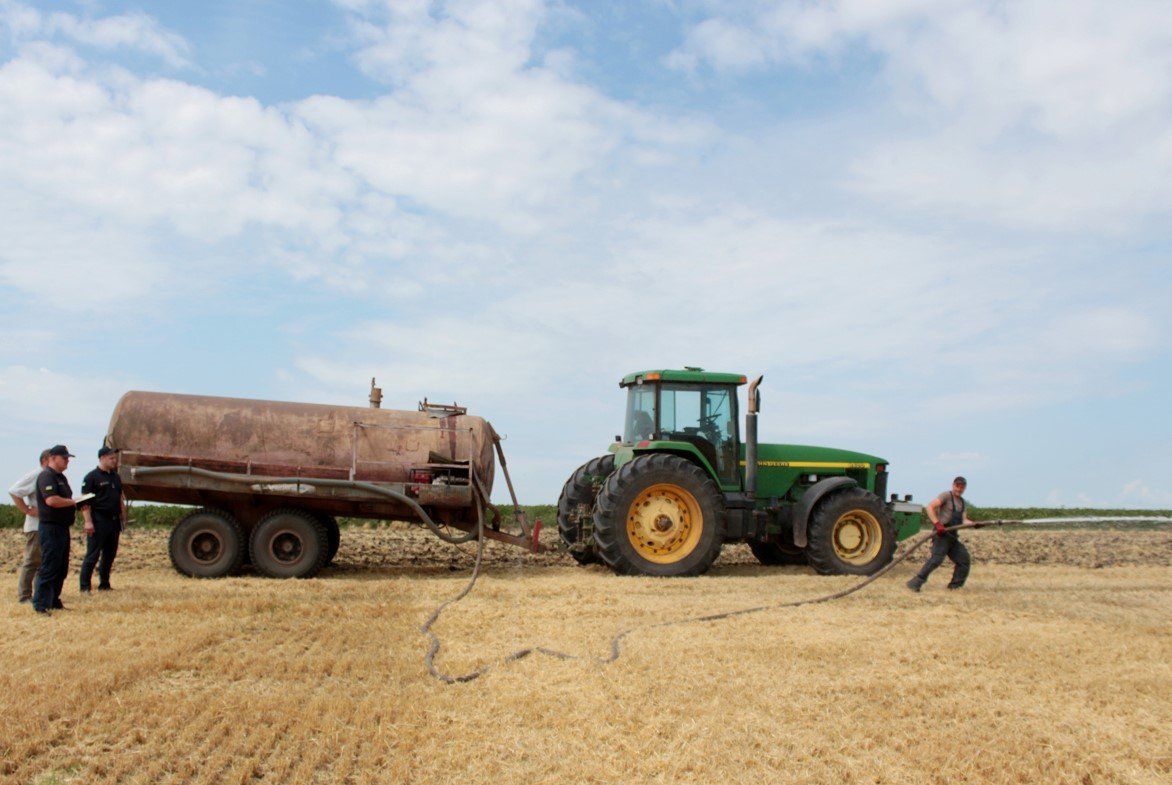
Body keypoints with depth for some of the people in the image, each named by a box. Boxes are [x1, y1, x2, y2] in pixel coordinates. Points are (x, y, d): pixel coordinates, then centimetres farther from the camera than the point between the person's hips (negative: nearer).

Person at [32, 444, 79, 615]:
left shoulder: (61, 477, 19)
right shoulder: (46, 476, -12)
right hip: (50, 527, -10)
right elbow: (51, 500, -26)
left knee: (61, 568, 14)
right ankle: (41, 605, -7)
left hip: (63, 528, 10)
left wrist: (78, 503, 10)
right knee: (49, 568, -10)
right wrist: (72, 502, -13)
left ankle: (53, 602, 22)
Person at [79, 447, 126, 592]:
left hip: (114, 521, 7)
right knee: (92, 555, -4)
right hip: (98, 521, -7)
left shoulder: (115, 477, 17)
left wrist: (123, 517, 18)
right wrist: (88, 521, -18)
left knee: (110, 554, 11)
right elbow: (85, 501, -11)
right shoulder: (92, 477, -6)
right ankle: (85, 586, 1)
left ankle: (104, 584, 21)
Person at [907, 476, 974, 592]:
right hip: (942, 534, -8)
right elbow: (930, 507, -16)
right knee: (936, 558, -20)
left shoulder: (963, 503, 20)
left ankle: (955, 586, 18)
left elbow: (964, 520, 10)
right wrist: (937, 524, -25)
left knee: (964, 560, 8)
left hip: (953, 536, 8)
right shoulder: (946, 496, -4)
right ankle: (915, 583, -20)